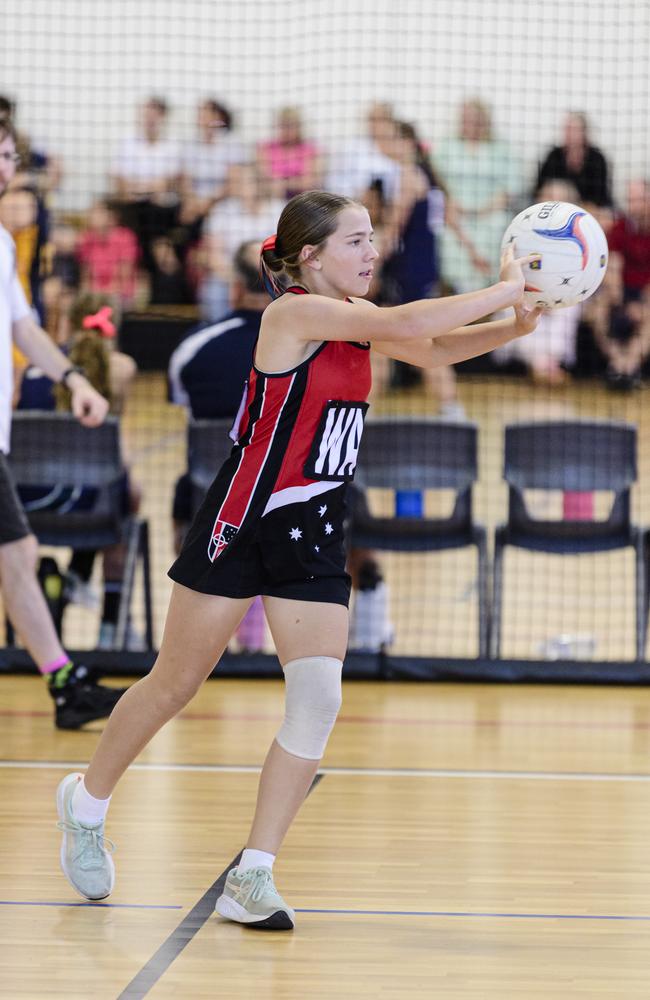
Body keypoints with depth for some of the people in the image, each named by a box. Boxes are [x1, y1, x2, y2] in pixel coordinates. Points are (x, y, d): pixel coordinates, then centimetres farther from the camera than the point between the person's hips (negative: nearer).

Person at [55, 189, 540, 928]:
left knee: (318, 698, -8)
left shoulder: (351, 315, 7)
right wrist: (504, 289, -22)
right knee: (174, 685, 7)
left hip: (314, 534, 7)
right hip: (241, 524, -7)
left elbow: (433, 348, 5)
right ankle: (86, 803, 32)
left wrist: (511, 326, -12)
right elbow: (407, 325, -28)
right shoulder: (294, 312, -17)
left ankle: (252, 877, -2)